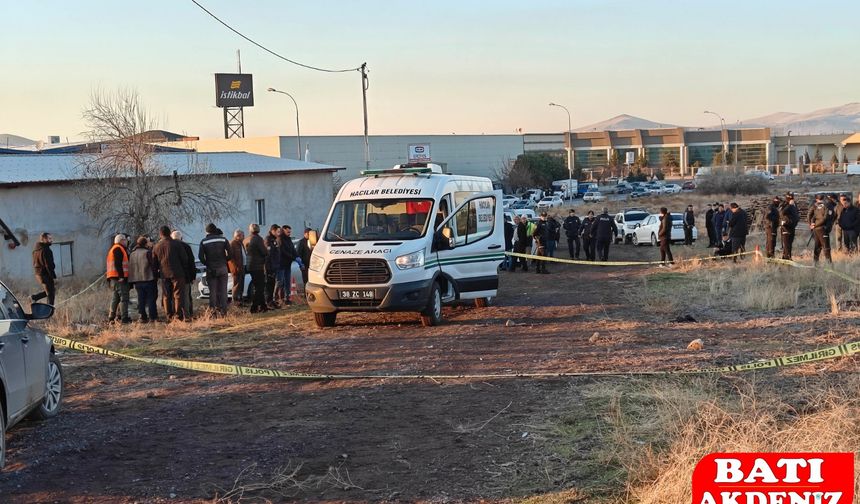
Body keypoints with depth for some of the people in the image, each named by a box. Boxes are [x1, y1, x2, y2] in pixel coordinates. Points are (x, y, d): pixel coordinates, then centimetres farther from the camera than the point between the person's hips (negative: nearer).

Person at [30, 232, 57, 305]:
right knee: (51, 294, -2)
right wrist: (54, 277, -19)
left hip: (38, 274, 9)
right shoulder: (45, 250, -18)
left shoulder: (36, 249, 12)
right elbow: (48, 265, -22)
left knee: (49, 292, 22)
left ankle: (34, 297, 13)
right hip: (45, 274, -9)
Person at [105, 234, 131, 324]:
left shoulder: (113, 249, 25)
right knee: (124, 297, -11)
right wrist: (121, 276, -22)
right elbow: (118, 263, -18)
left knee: (115, 298, 12)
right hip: (119, 277, -10)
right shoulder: (118, 249, -7)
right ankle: (124, 318, -15)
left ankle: (111, 317, 13)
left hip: (114, 278, 10)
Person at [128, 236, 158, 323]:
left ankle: (142, 317, 6)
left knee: (141, 299, 8)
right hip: (148, 279, -5)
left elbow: (130, 267, 13)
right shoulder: (147, 252, -9)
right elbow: (154, 265, -12)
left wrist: (132, 282, 16)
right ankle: (153, 317, -2)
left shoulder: (132, 254, 10)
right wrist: (155, 276, 2)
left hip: (137, 280, 5)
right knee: (151, 298, 0)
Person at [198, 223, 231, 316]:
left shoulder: (204, 242, -1)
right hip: (222, 268, 1)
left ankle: (213, 309, -1)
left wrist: (206, 263, 7)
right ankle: (223, 310, 1)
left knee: (212, 291, 4)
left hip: (210, 269, -1)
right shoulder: (223, 239, 2)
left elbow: (200, 256, -9)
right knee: (223, 290, 4)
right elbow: (230, 254, -4)